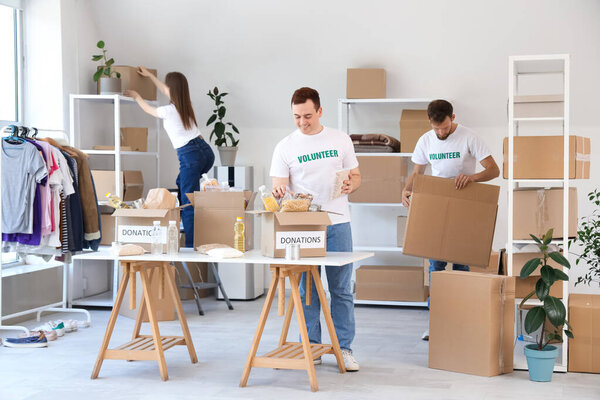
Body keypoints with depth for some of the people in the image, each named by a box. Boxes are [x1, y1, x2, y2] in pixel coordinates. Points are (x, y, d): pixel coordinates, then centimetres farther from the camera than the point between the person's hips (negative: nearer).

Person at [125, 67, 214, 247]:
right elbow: (168, 91, 33)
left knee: (189, 203, -8)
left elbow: (148, 109, 14)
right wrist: (150, 75, 44)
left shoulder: (169, 111, -8)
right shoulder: (186, 104, 13)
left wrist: (136, 96, 34)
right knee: (182, 184, 28)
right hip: (206, 151, 9)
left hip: (190, 156, -8)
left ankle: (191, 244, -11)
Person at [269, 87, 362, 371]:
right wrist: (279, 192, -23)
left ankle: (344, 349, 11)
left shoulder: (340, 140, 8)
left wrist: (351, 185, -10)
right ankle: (311, 348, 15)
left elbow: (356, 176, 13)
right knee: (307, 290, 5)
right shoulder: (285, 147, 4)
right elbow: (279, 187, 1)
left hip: (337, 223, 0)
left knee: (341, 289, 3)